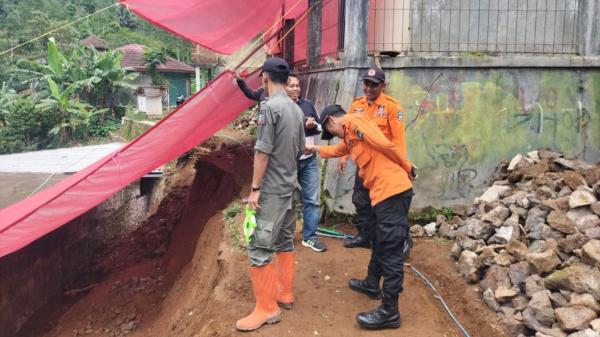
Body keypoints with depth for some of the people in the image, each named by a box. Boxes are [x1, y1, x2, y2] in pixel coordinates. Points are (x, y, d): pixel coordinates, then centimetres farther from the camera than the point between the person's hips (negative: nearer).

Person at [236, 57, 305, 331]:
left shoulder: (269, 106, -15)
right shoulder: (297, 109, 9)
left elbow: (263, 152, -18)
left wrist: (255, 188, -13)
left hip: (271, 189, -9)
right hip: (290, 186, 9)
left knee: (259, 248, -4)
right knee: (285, 242, 17)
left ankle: (266, 308, 3)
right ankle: (285, 294, 28)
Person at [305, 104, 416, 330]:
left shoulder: (353, 121, -5)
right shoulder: (349, 134, 25)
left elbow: (385, 145, -15)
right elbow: (337, 150, 45)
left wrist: (407, 168, -7)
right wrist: (315, 149, 56)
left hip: (392, 190, -10)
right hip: (384, 192, 10)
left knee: (390, 251, -7)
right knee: (380, 244, 23)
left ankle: (390, 312, -2)